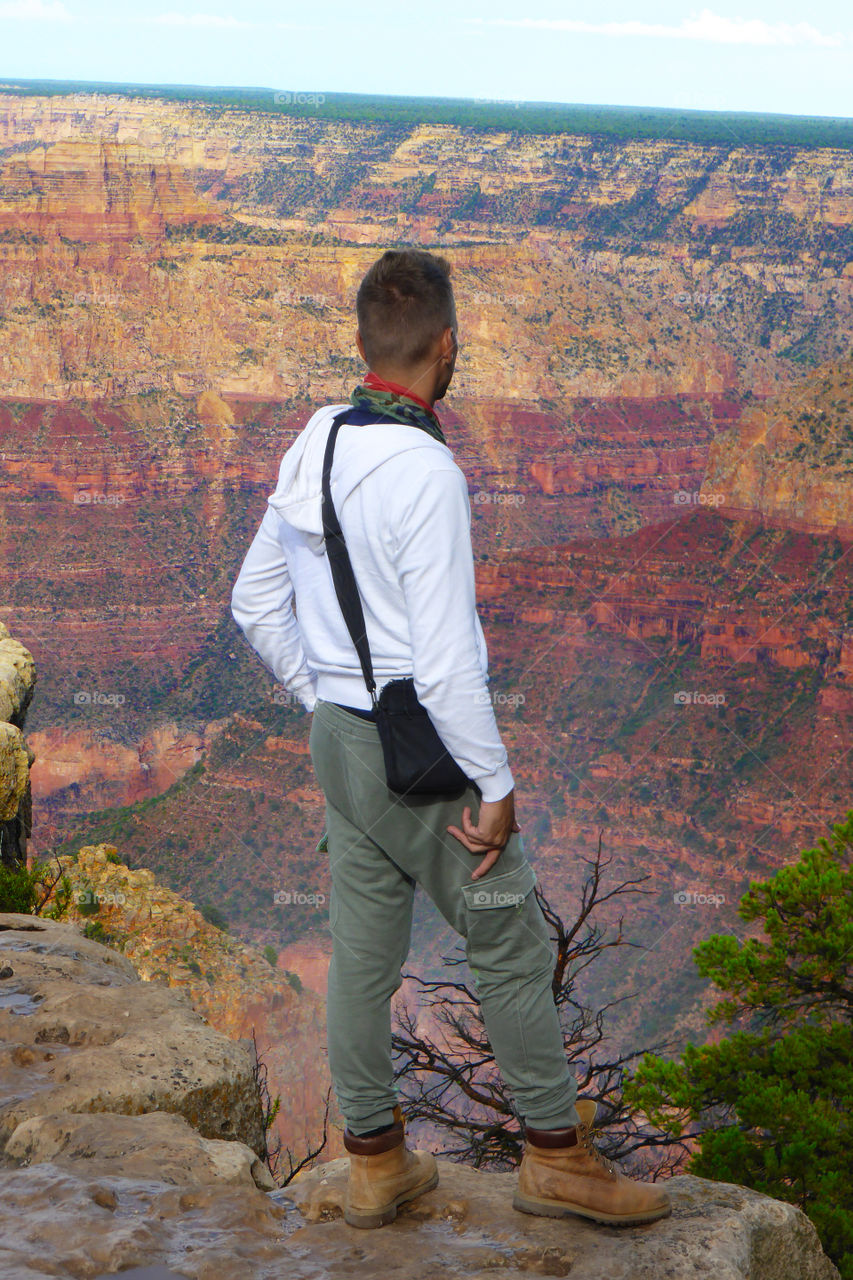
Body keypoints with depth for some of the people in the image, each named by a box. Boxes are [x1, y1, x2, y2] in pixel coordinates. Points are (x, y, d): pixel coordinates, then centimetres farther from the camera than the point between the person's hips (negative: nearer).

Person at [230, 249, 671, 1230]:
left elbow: (255, 605, 14)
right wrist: (494, 789, -16)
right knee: (511, 946, 7)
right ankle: (558, 1154, 20)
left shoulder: (311, 452, 4)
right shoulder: (423, 472, -23)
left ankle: (374, 1161, 26)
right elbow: (445, 660, -25)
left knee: (363, 950, 14)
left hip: (340, 740, 8)